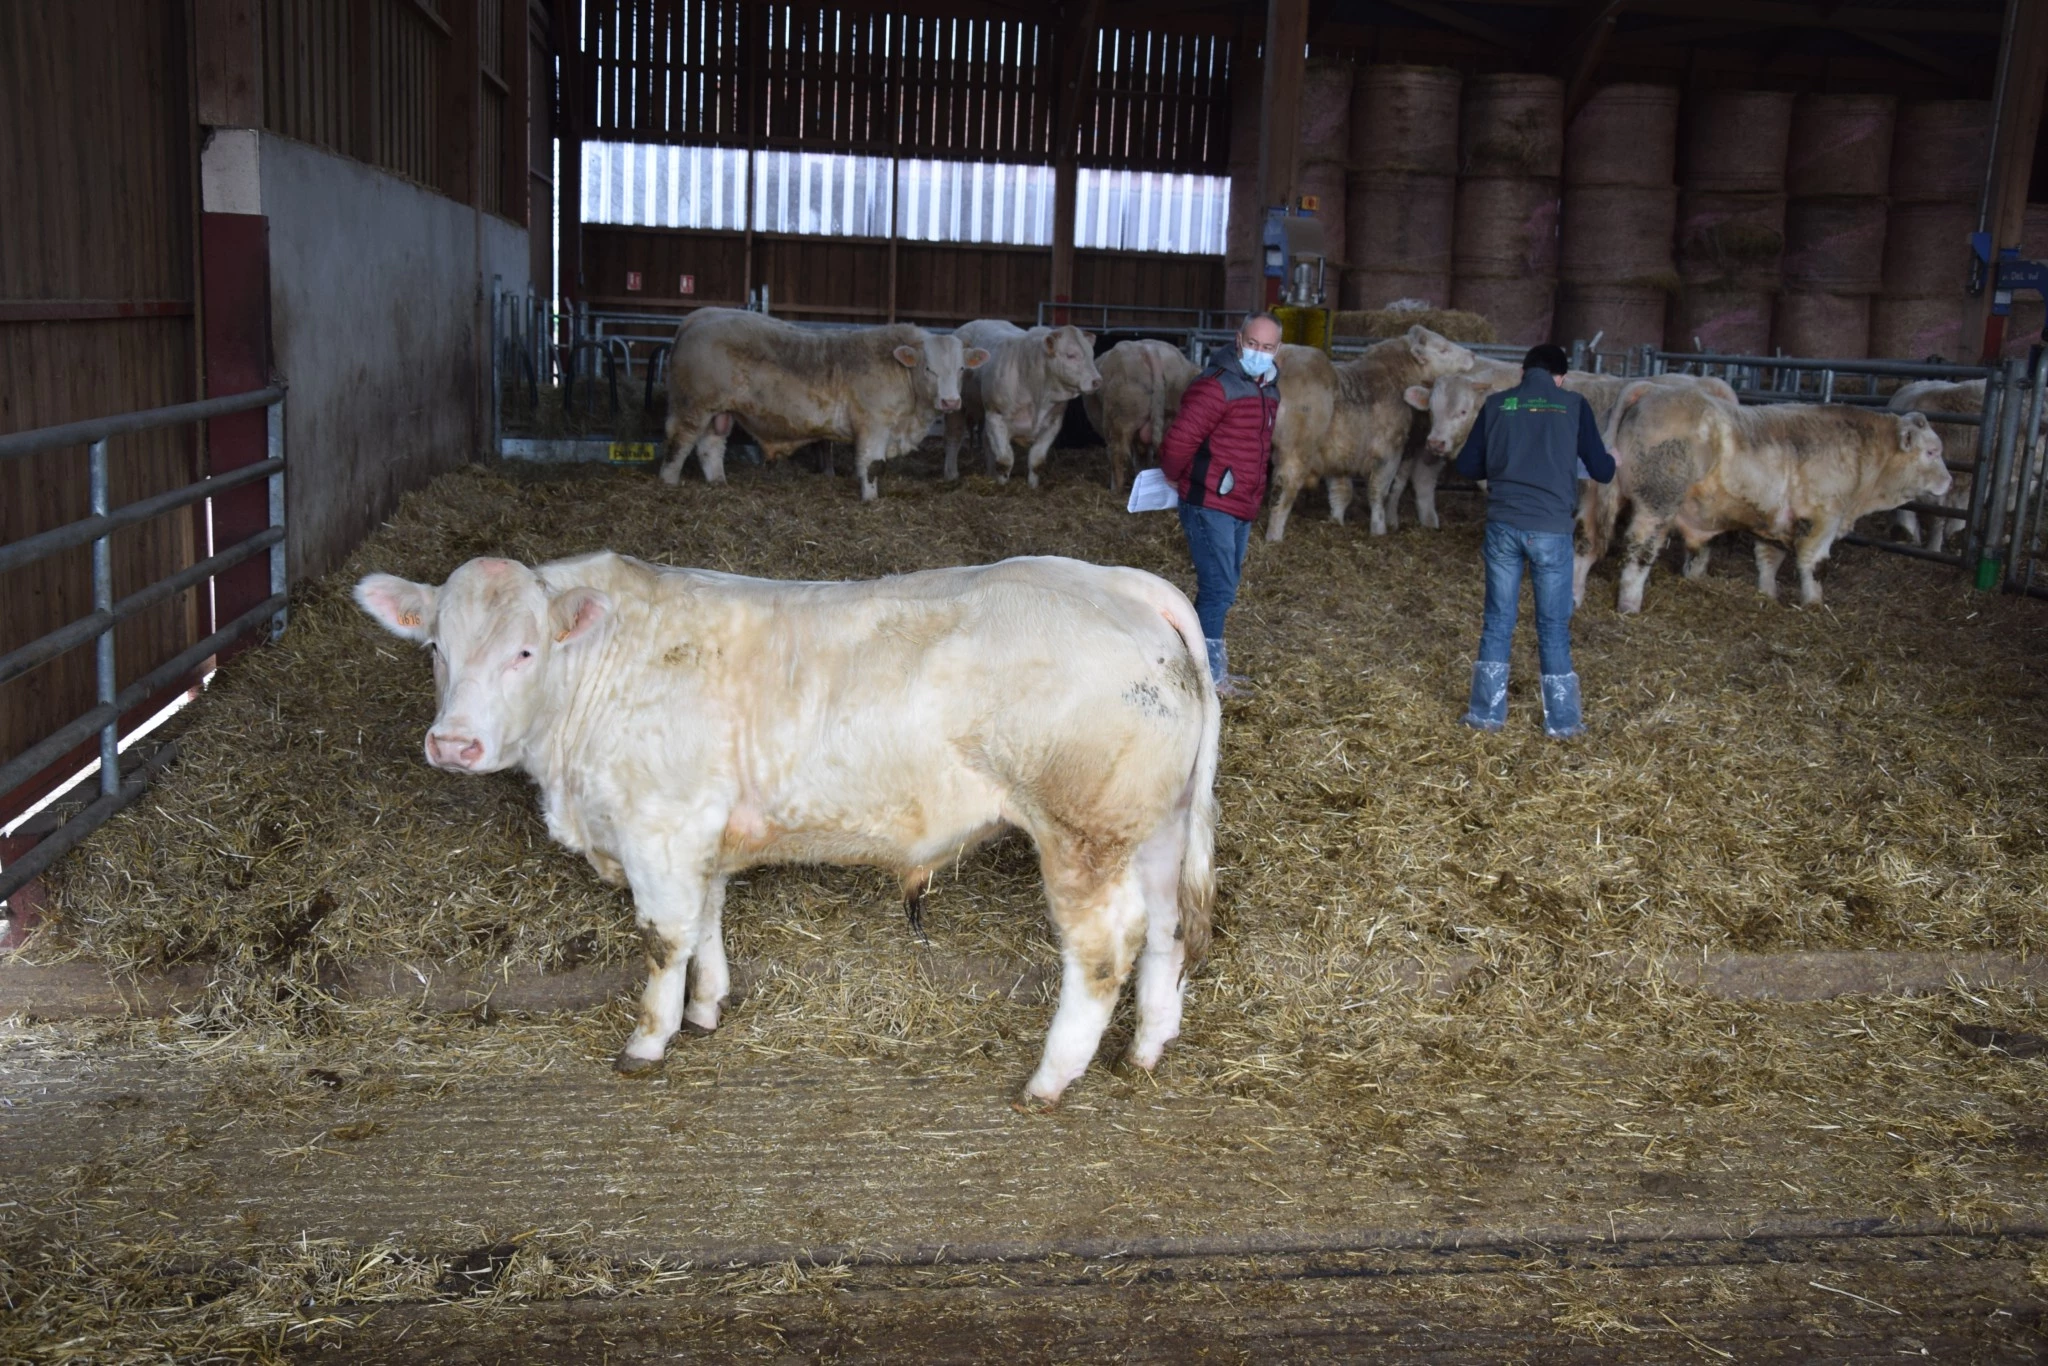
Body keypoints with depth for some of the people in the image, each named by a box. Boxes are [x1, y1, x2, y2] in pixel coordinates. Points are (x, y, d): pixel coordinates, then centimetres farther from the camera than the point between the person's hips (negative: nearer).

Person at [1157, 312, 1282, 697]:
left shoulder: (1268, 389, 11)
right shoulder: (1217, 386, -18)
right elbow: (1179, 441, -21)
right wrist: (1174, 476, -5)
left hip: (1242, 507, 9)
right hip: (1210, 506, -9)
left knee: (1221, 588, 17)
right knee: (1219, 590, -7)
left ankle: (1212, 665, 29)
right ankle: (1208, 675, 3)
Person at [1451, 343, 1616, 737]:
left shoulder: (1498, 404, 4)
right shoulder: (1573, 406, 0)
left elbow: (1467, 465, 7)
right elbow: (1602, 471, 2)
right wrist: (1609, 459, 25)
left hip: (1503, 525, 1)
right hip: (1551, 528, -1)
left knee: (1498, 620, 12)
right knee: (1554, 626, 9)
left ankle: (1487, 712, 17)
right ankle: (1561, 720, 17)